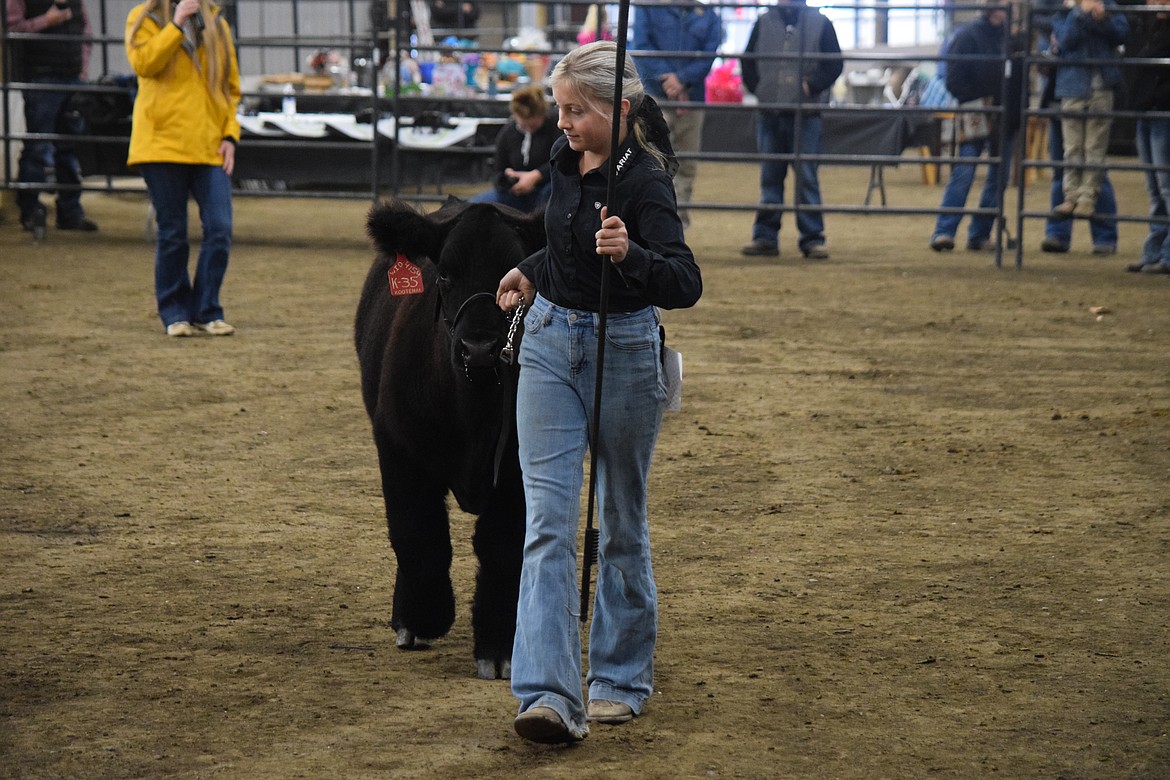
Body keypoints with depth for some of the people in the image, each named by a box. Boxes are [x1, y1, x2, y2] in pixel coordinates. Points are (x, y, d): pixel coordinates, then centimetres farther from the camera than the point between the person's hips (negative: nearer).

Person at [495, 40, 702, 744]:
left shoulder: (643, 180, -19)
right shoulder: (568, 159, 3)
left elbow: (686, 285, -31)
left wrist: (629, 253, -46)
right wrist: (532, 274, 24)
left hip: (623, 352, -6)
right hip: (551, 347, 6)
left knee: (622, 522, 9)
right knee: (548, 520, -7)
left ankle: (622, 679, 25)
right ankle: (551, 694, -15)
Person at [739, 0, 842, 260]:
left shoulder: (820, 24, 1)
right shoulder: (764, 23, 9)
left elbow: (835, 64, 0)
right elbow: (748, 61, 13)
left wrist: (812, 85, -12)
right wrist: (757, 88, -1)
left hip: (805, 114, -3)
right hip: (769, 114, 3)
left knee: (806, 177, -3)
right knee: (770, 176, 8)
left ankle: (812, 239, 1)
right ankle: (765, 237, 12)